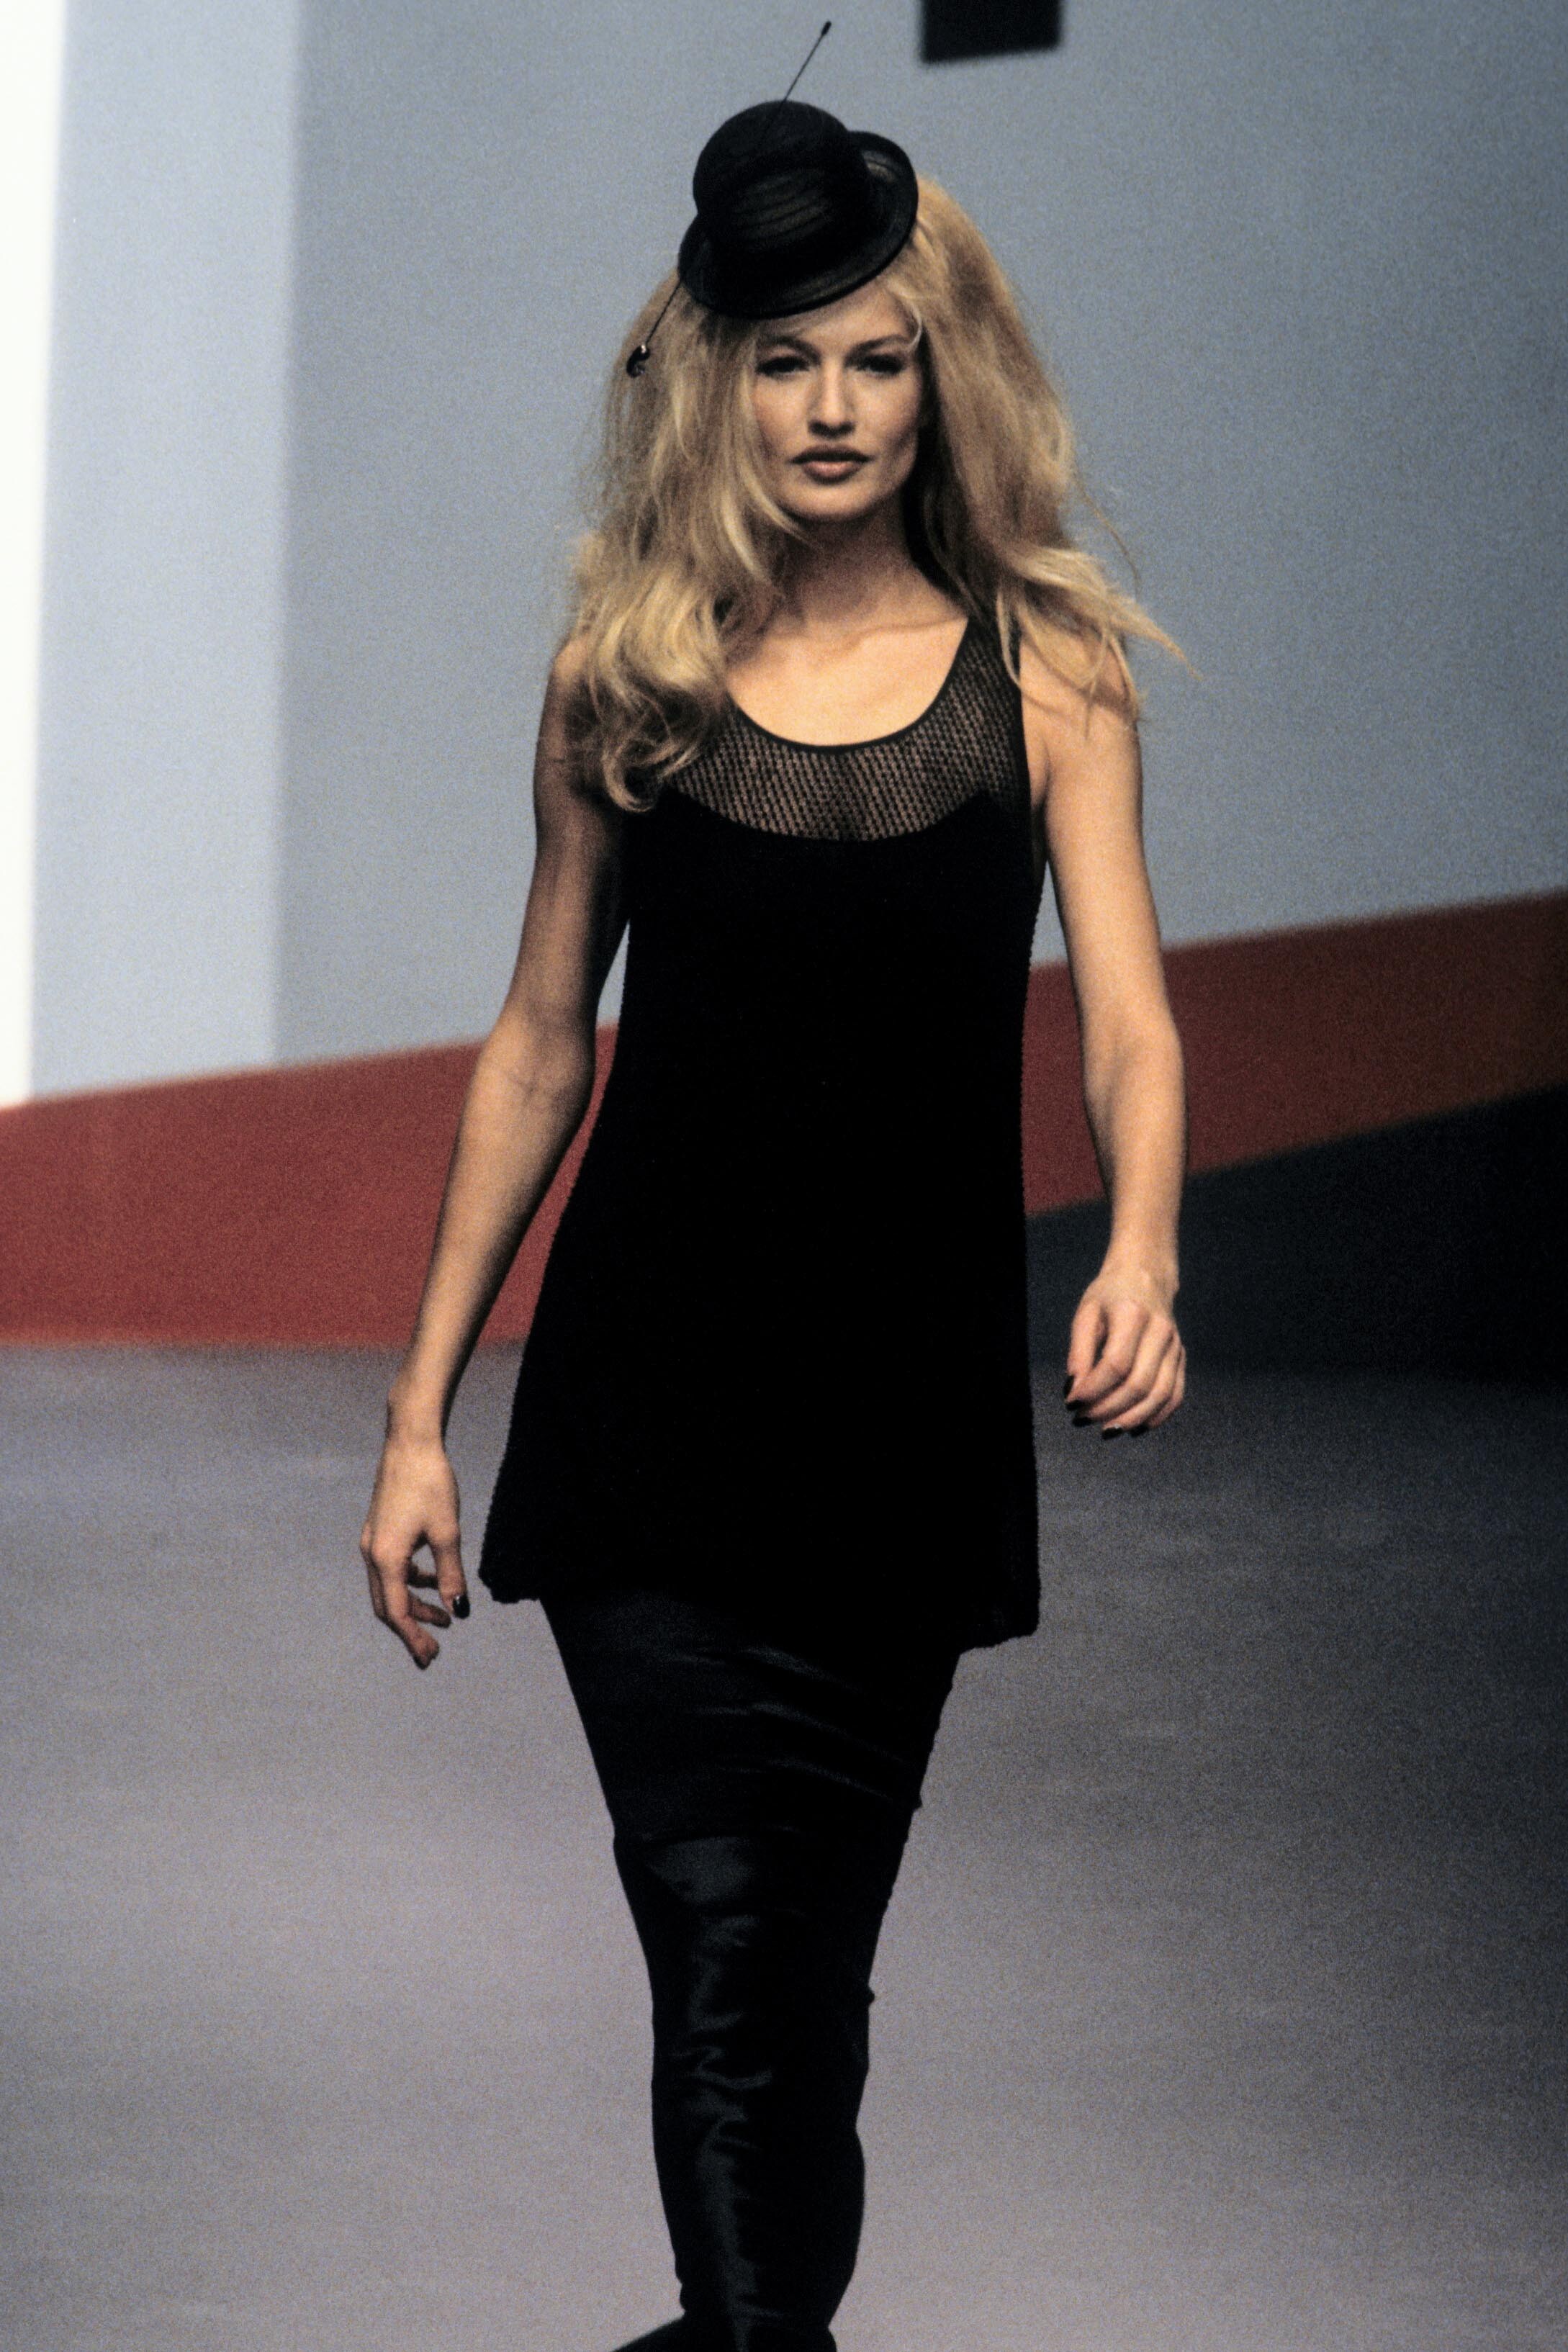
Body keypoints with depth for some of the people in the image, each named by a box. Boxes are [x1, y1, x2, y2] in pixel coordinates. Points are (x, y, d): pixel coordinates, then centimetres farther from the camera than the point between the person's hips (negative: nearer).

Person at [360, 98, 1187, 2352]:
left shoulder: (1042, 672, 0)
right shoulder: (625, 680, 2)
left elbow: (1127, 1014, -10)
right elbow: (540, 1047, 8)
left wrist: (1141, 1258, -31)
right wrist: (420, 1415, 7)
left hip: (913, 1403, 1)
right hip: (648, 1399, -1)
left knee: (808, 1960, 11)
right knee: (722, 1933, -13)